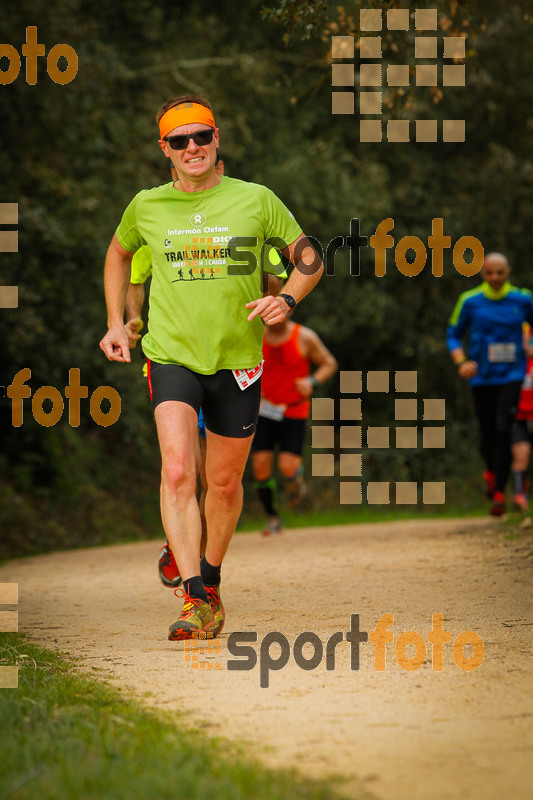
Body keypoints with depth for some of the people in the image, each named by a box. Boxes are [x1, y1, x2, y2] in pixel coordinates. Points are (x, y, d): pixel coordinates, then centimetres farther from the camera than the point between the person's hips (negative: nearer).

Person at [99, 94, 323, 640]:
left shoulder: (256, 200, 0)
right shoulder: (147, 206, 4)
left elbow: (309, 259, 9)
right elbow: (118, 253, 25)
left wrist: (287, 299, -11)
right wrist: (115, 323, 17)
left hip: (237, 360, 1)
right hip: (171, 355, -1)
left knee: (224, 482, 10)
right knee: (177, 472, -20)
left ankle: (210, 583, 34)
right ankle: (194, 601, -23)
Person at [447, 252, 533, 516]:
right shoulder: (470, 301, 1)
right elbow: (454, 335, 9)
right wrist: (462, 362, -8)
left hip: (512, 376, -1)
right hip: (482, 379, 1)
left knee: (503, 430, -18)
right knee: (488, 435, 5)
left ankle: (499, 493, -16)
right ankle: (491, 470, 41)